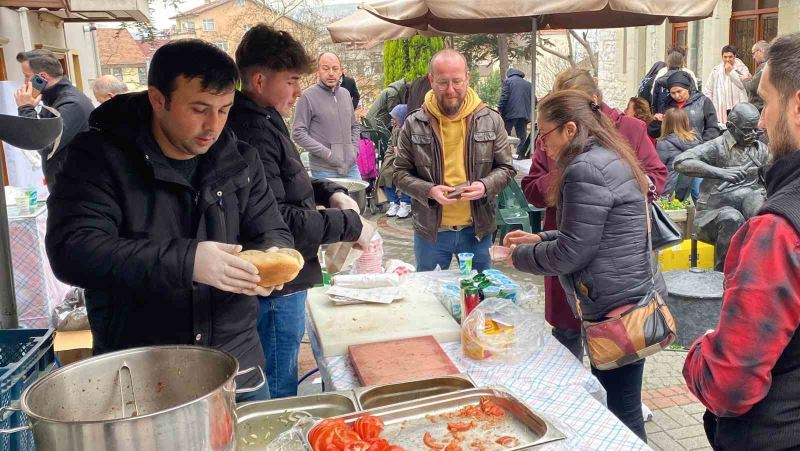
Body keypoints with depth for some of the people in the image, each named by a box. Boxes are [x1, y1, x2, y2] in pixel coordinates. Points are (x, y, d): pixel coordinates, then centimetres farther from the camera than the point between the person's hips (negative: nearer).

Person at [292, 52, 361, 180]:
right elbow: (298, 134, -11)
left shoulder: (345, 94, 12)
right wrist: (328, 154, -15)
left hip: (351, 167, 6)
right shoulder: (308, 96, -8)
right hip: (324, 171, -6)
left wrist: (354, 150, 6)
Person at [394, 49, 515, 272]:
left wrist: (485, 186, -18)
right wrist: (429, 191, -19)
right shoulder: (414, 124, -4)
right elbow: (401, 174, -1)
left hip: (477, 229, 1)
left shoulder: (491, 120, -2)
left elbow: (505, 169, 3)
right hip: (430, 230, 0)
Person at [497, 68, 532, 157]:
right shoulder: (528, 84, 18)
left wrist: (499, 110, -5)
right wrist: (529, 116, 21)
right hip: (524, 115, 4)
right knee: (522, 137, 7)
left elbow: (504, 98, -9)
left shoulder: (508, 81, 3)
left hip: (510, 114, -4)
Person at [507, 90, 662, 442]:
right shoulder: (609, 158, 14)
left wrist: (520, 256, -3)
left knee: (621, 413, 1)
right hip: (630, 299, 10)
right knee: (608, 404, 19)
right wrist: (541, 239, 14)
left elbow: (572, 253, -18)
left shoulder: (585, 169, -19)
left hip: (616, 307, -10)